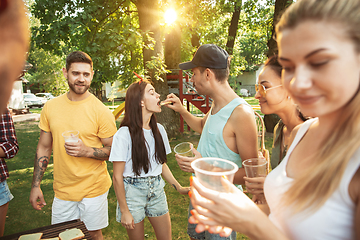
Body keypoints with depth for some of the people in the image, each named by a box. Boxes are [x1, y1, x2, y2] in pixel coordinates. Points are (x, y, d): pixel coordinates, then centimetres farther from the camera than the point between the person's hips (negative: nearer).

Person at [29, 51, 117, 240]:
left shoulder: (101, 111, -13)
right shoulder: (50, 107, 0)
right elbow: (43, 148, 8)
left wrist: (87, 151, -25)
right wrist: (35, 185, 7)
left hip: (94, 189, -3)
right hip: (62, 189, 4)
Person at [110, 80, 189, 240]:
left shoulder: (159, 129, 0)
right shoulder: (124, 134, -18)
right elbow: (117, 177, -13)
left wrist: (178, 188, 3)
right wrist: (124, 211, -9)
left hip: (156, 190, 5)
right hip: (133, 191, -5)